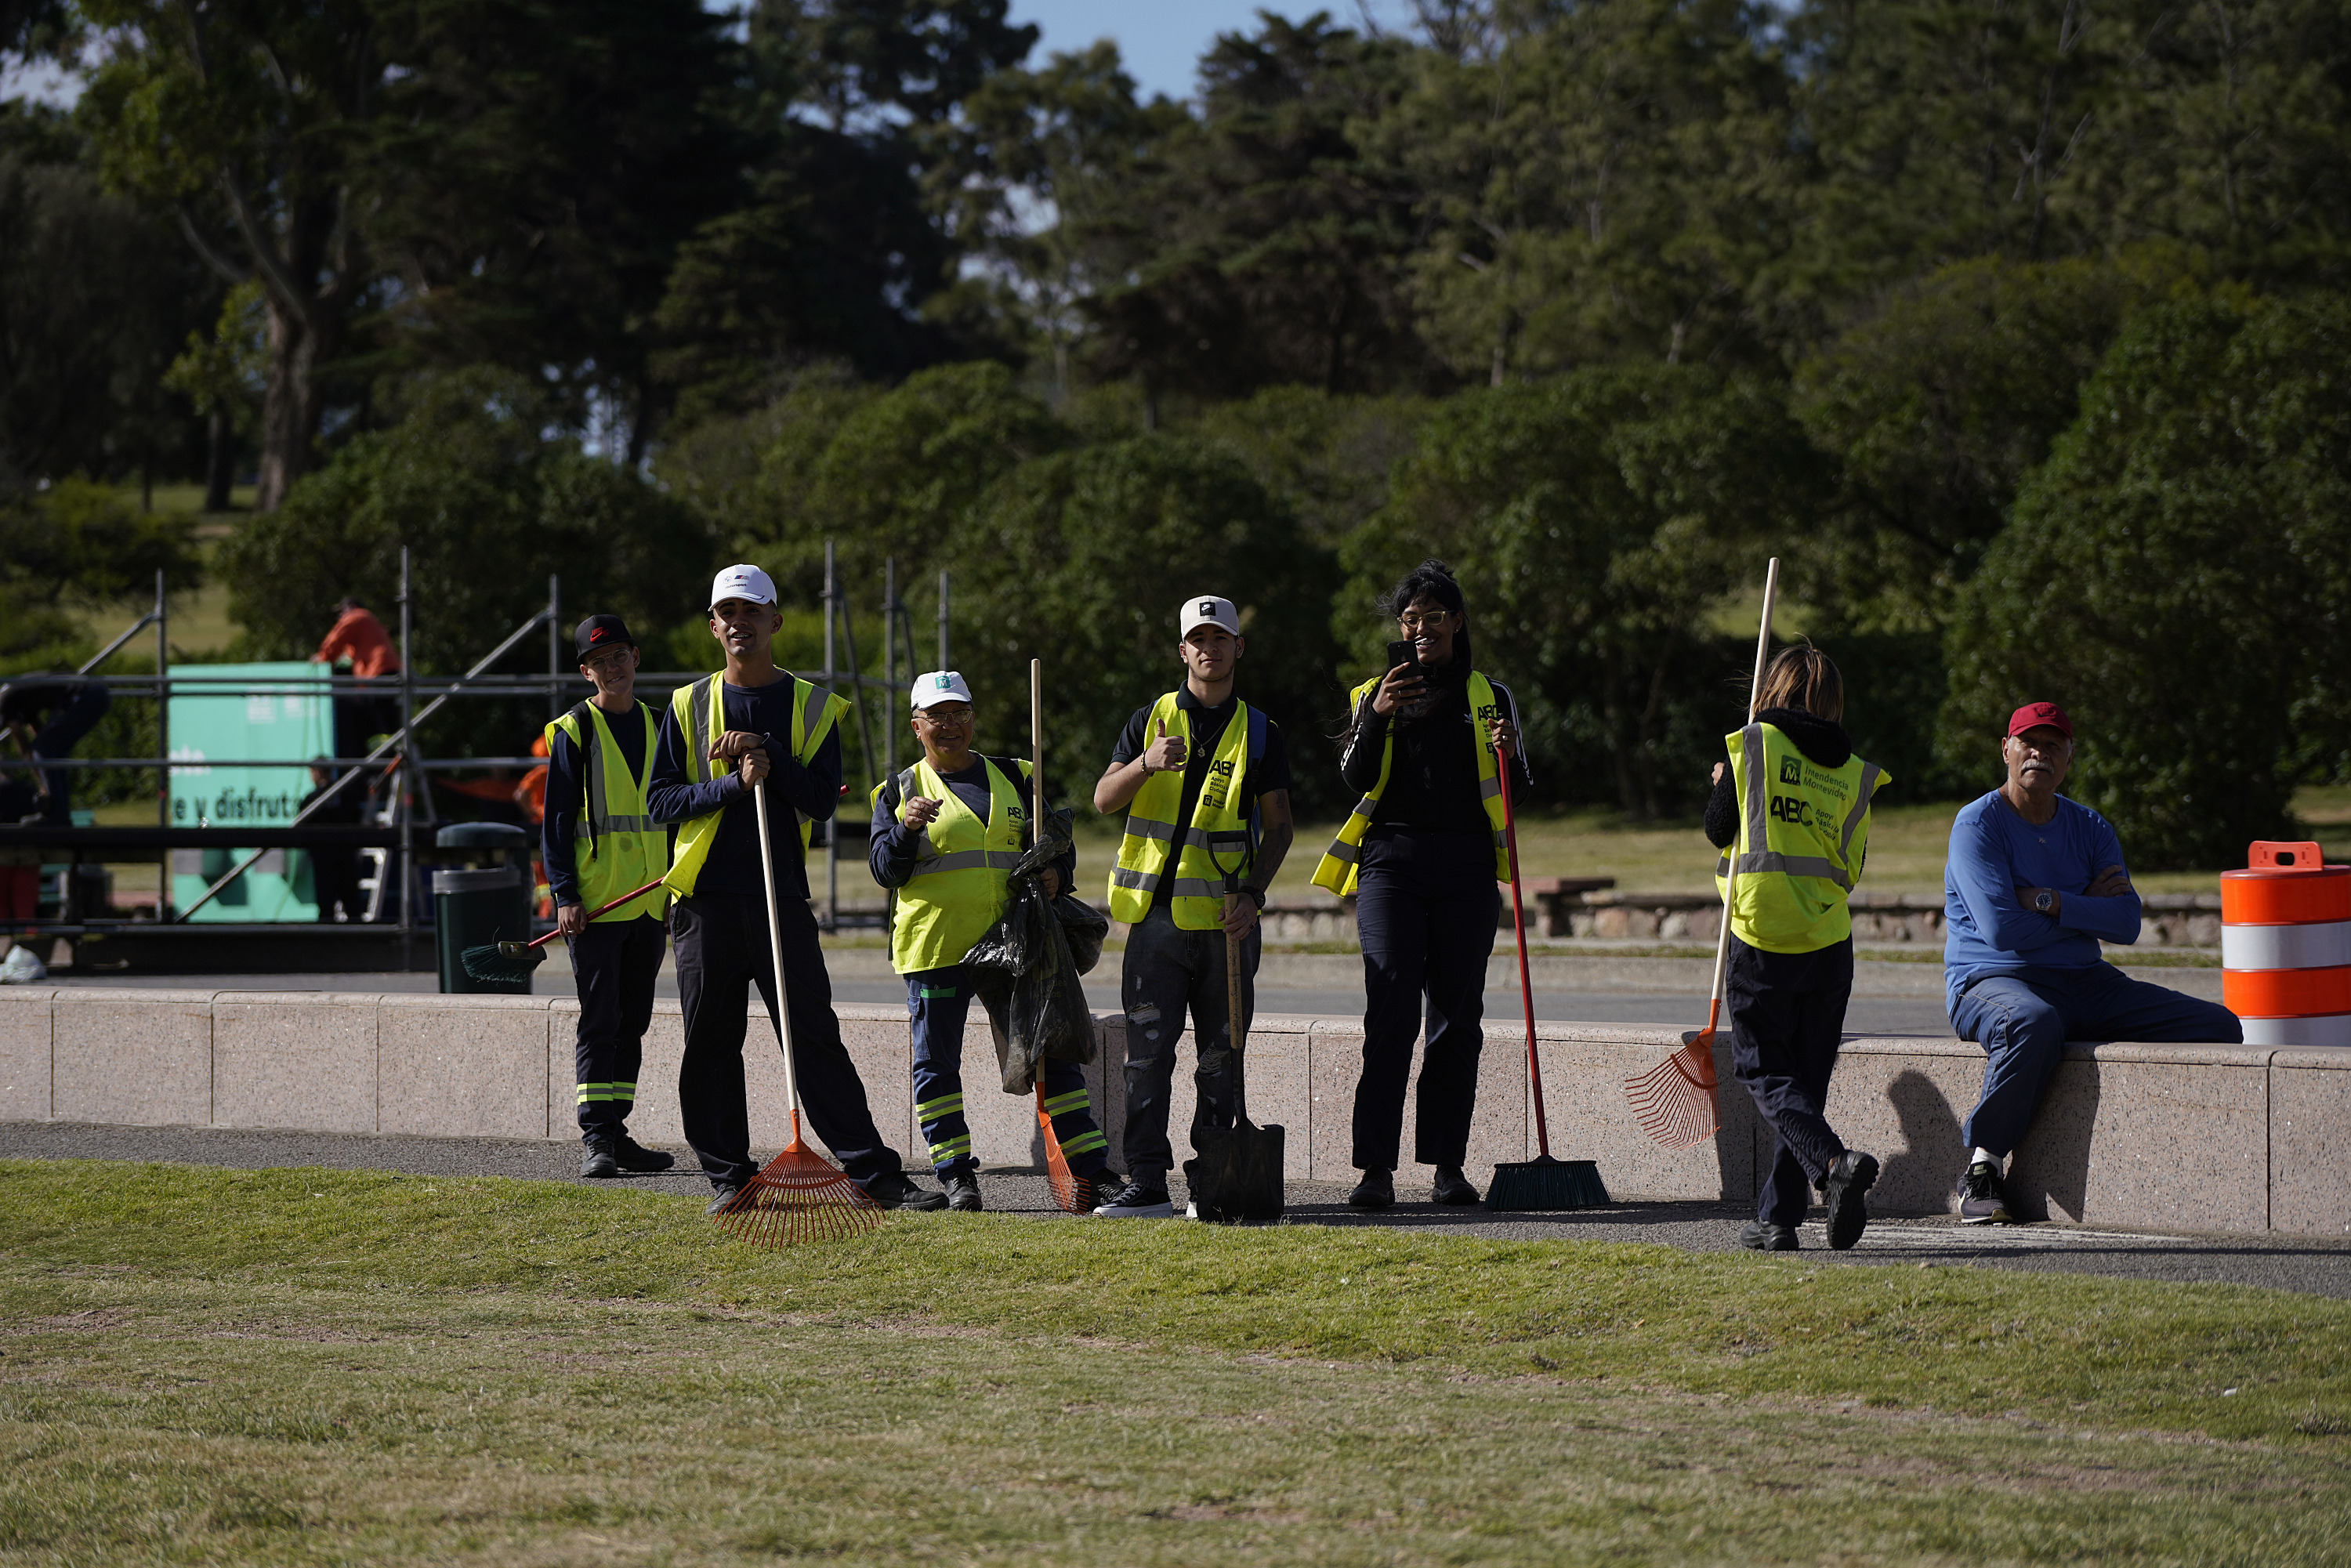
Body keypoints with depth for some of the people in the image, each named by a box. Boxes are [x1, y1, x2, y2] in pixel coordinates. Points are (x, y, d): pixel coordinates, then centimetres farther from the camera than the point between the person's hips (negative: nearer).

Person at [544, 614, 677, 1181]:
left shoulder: (657, 727, 13)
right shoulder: (573, 732, -3)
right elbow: (556, 820, -6)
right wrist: (565, 894, -13)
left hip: (650, 902, 6)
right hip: (594, 901, -6)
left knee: (632, 1021, 9)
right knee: (599, 1021, -7)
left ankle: (617, 1131, 14)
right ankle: (595, 1139, -6)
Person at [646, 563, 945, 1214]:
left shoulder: (813, 707, 8)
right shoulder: (689, 706, 10)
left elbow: (822, 800, -3)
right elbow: (660, 799, 2)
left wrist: (766, 753, -14)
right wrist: (735, 782, -11)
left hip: (782, 898, -1)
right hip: (705, 900, 1)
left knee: (816, 1038, -4)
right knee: (710, 1045, 3)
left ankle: (873, 1173, -4)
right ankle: (728, 1176, 12)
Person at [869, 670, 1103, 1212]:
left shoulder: (1013, 780, 14)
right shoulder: (900, 791, 8)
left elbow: (1058, 842, 17)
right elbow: (885, 870, 0)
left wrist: (1056, 873, -5)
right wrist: (906, 828, -19)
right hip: (933, 945, -1)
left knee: (1051, 1051, -1)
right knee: (937, 1062, -1)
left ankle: (1091, 1168, 3)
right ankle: (956, 1177, 7)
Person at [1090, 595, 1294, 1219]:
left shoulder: (1259, 733, 9)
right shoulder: (1151, 720, 9)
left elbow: (1278, 826, 8)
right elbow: (1103, 799, 0)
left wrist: (1253, 894, -7)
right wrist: (1146, 764, -20)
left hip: (1228, 918, 0)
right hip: (1158, 912, 0)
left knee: (1221, 1060, 3)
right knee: (1147, 1052, -6)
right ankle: (1146, 1183, -6)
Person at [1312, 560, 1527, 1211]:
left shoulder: (1490, 699, 12)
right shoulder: (1376, 695, 11)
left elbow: (1516, 793, 11)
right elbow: (1356, 780, 0)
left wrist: (1509, 754, -9)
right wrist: (1375, 719, -15)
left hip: (1466, 869, 1)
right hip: (1392, 863, -1)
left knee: (1457, 1017, 2)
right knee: (1391, 1013, -11)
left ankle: (1448, 1165, 7)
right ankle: (1376, 1168, -14)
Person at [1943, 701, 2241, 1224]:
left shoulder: (2090, 829, 15)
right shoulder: (1978, 823, -3)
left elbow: (2126, 923, -1)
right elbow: (2001, 928, -17)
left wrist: (2047, 901, -14)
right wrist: (2085, 908, -5)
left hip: (2086, 984, 6)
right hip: (1993, 980, -6)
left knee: (2218, 1026, -9)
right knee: (2036, 1025, -43)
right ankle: (1979, 1171, -31)